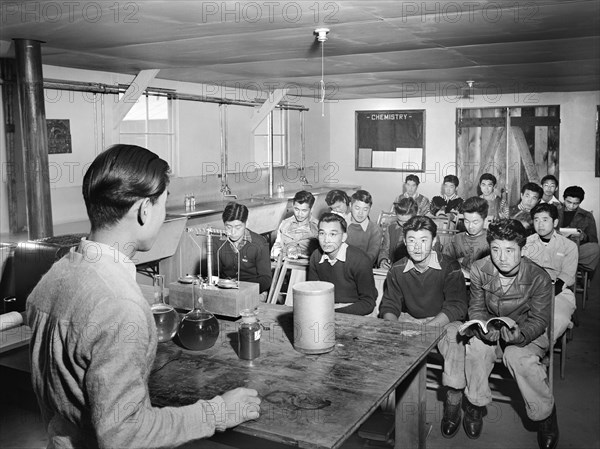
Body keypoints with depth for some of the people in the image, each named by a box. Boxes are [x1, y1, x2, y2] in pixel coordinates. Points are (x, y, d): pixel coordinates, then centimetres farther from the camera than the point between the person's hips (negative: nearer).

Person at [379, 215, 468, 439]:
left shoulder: (449, 268, -16)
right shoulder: (397, 270, -4)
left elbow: (456, 307, -22)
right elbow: (389, 307, 1)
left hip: (443, 320, -4)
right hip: (409, 319, 4)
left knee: (454, 337, -35)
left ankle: (453, 404, -25)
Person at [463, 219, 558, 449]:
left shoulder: (538, 277, -20)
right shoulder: (479, 270, -13)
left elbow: (539, 319, -14)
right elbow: (476, 307, -4)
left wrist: (521, 335, -35)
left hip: (527, 334, -2)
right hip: (490, 331, 2)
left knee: (518, 356, -33)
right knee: (475, 346, -30)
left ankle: (545, 414, -6)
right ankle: (475, 404, -4)